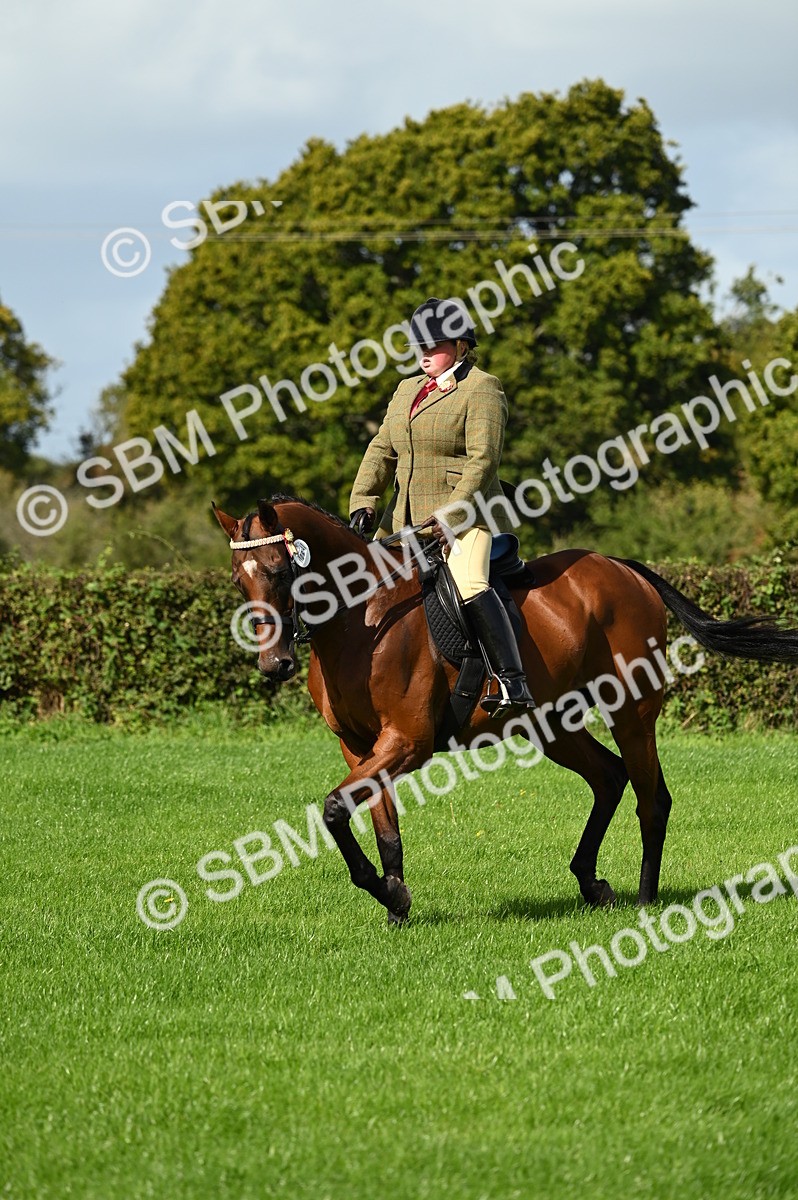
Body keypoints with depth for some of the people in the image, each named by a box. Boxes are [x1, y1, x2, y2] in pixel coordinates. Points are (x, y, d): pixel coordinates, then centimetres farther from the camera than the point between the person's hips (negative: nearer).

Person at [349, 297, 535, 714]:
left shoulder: (481, 390, -5)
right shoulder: (408, 390, 20)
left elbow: (483, 459, -14)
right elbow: (382, 450, 15)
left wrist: (452, 515, -22)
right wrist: (362, 503, -1)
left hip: (465, 512, -9)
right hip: (407, 518, 9)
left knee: (468, 583, -30)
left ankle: (514, 685, -36)